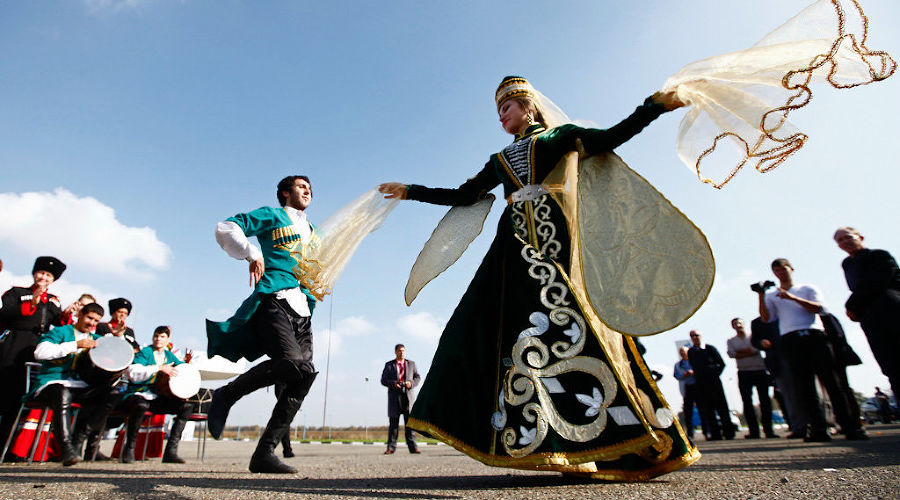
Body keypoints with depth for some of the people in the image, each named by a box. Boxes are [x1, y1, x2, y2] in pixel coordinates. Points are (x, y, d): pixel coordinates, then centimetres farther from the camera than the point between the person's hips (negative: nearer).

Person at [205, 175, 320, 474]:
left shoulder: (312, 232, 31)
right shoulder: (272, 215, 13)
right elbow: (226, 229, 2)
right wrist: (252, 255, -10)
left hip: (303, 312, 7)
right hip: (274, 300, -7)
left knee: (303, 378, -8)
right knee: (294, 364, -30)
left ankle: (264, 454, -1)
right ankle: (227, 395, -6)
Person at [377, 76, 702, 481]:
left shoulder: (559, 135, 18)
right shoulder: (499, 160, 29)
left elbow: (610, 137, 4)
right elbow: (462, 196, 26)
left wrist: (658, 103, -5)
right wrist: (410, 191, 27)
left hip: (554, 234, -4)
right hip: (515, 242, 5)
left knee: (570, 319, -17)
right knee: (506, 326, -8)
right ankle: (532, 438, -5)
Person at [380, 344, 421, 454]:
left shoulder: (411, 364, 16)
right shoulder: (389, 365, 11)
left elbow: (417, 378, 11)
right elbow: (383, 380, 4)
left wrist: (411, 383, -10)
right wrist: (393, 383, -14)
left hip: (408, 395, 1)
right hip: (394, 396, -1)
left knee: (410, 422, -1)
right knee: (393, 422, -1)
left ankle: (412, 446, 1)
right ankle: (391, 447, 4)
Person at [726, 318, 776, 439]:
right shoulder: (731, 341, 13)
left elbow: (756, 349, -8)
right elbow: (731, 354, -3)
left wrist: (740, 352, -5)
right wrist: (749, 352, -6)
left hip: (760, 371, -1)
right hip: (744, 373, 1)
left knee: (765, 400, -1)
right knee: (747, 402, -2)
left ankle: (768, 430, 6)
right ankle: (754, 431, 2)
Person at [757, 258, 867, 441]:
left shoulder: (808, 289, 19)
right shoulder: (772, 296, 19)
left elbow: (817, 308, 0)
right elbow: (766, 318, 4)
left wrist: (793, 298, -12)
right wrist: (761, 296, -8)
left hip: (815, 336, 0)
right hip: (792, 340, 0)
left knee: (832, 381, -5)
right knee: (804, 387, -4)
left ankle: (850, 427, 0)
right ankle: (819, 430, -3)